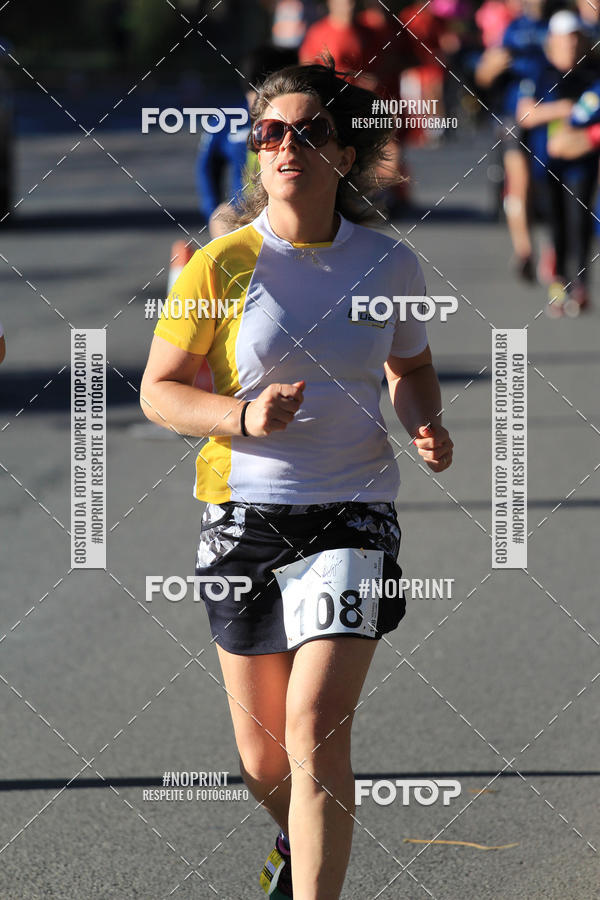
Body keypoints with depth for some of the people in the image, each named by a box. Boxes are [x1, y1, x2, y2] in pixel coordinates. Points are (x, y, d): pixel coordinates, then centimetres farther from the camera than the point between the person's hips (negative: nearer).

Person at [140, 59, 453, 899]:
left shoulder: (389, 263, 0)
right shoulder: (220, 266, -6)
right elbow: (158, 390, -1)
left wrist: (425, 424, -3)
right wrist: (244, 415, -19)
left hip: (350, 514, -1)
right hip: (244, 514, 1)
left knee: (316, 732, -17)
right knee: (262, 754, 13)